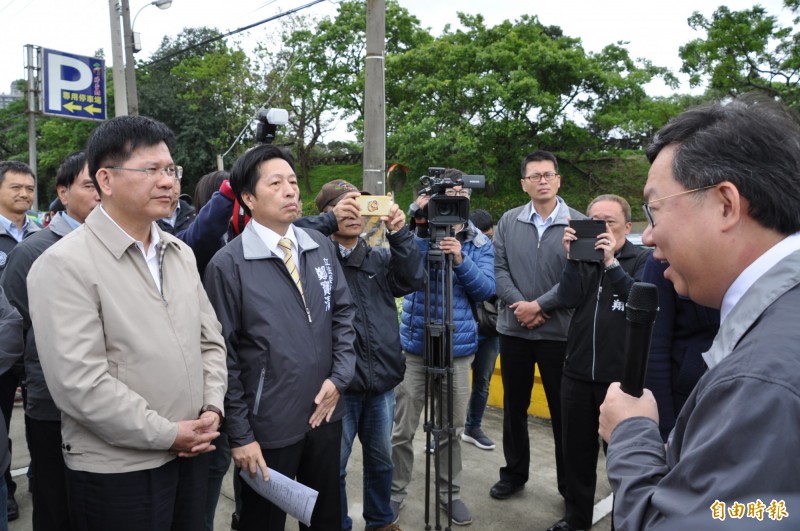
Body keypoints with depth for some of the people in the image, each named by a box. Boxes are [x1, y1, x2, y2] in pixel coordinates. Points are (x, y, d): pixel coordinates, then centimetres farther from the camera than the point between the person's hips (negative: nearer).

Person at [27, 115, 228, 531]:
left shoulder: (180, 254, 7)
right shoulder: (64, 265, -14)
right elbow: (78, 382, -20)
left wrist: (211, 409, -3)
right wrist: (167, 434, -16)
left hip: (191, 453, 6)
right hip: (116, 470, -6)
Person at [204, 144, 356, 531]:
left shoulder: (321, 247, 2)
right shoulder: (228, 264, -13)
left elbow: (343, 313, 9)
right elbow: (223, 357, -10)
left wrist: (339, 378, -3)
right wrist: (239, 434, -8)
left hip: (325, 413, 5)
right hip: (268, 426, -4)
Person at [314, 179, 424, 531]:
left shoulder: (380, 258, 9)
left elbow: (413, 280, -5)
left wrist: (399, 233, -13)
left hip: (383, 379, 5)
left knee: (381, 459, 21)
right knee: (334, 465, 10)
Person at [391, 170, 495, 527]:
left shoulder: (480, 243, 5)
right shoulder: (418, 232, 0)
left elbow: (486, 289, -6)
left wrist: (461, 260, -21)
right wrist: (418, 217, -25)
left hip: (458, 348, 2)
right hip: (414, 345, -1)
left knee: (452, 428, 12)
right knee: (402, 429, 3)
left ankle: (449, 493, 30)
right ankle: (395, 493, 22)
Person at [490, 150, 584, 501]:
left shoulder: (578, 223, -4)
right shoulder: (508, 221, 5)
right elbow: (498, 268, -1)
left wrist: (539, 305, -14)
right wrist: (519, 305, -13)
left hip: (559, 331, -3)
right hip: (512, 329, 3)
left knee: (562, 409, 8)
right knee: (514, 405, 14)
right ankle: (514, 473, 31)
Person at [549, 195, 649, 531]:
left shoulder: (643, 259, -3)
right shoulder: (583, 256, 6)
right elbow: (567, 299, -7)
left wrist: (611, 262, -23)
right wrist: (572, 257, -16)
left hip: (621, 375, -3)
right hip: (577, 372, 4)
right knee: (576, 449, 15)